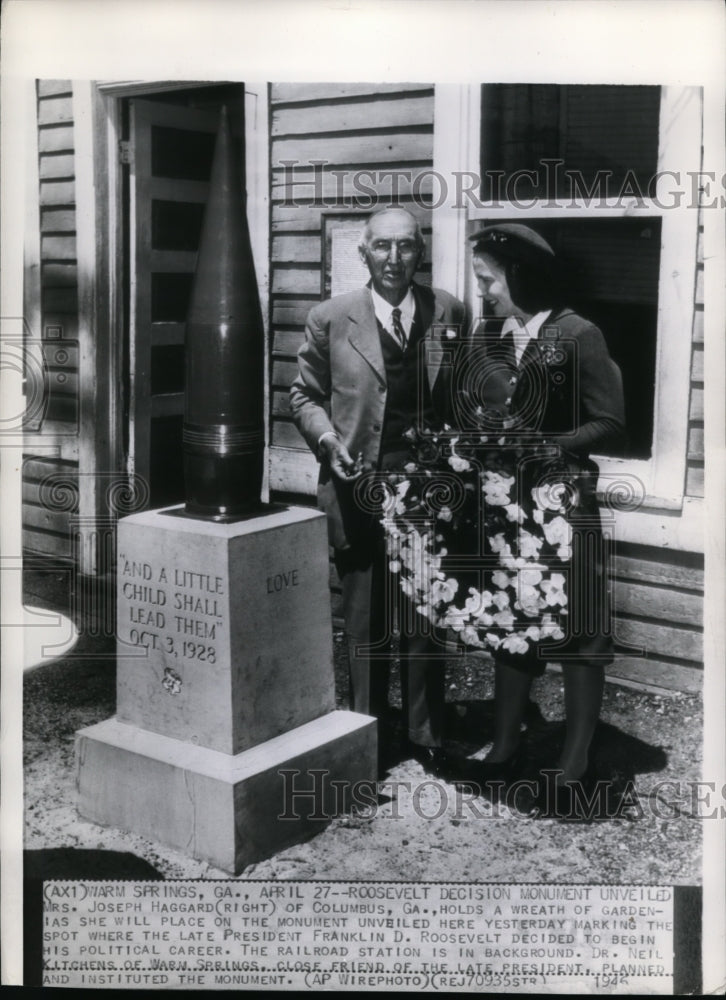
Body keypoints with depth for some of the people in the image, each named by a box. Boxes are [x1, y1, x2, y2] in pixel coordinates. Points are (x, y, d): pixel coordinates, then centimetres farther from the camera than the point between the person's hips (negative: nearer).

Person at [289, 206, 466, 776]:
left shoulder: (447, 312, 4)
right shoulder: (331, 319, 1)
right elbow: (305, 394, 9)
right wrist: (327, 440, -8)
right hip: (359, 489, -1)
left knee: (425, 621, 9)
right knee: (365, 625, 9)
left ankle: (426, 737, 24)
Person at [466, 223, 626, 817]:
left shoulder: (577, 336, -10)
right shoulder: (494, 339, 8)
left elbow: (610, 424, -11)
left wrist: (546, 448, -19)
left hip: (564, 504, -6)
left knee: (578, 633, 2)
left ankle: (574, 767, 12)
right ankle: (506, 747, 27)